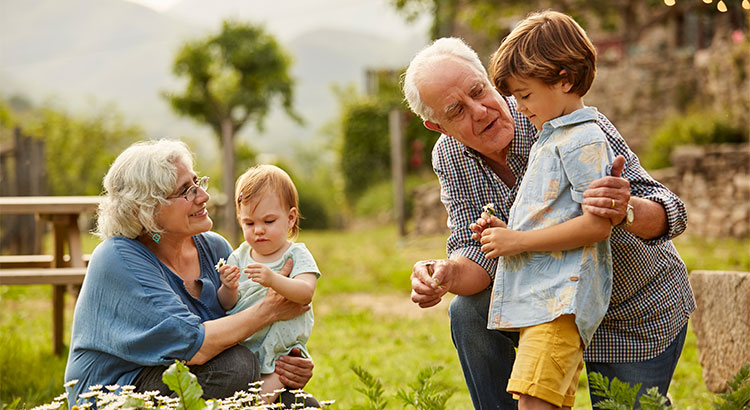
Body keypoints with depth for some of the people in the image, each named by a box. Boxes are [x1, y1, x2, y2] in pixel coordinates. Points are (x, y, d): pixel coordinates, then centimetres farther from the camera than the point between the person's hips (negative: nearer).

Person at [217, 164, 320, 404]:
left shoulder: (297, 256, -2)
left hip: (281, 350, -3)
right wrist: (228, 290, -18)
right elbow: (227, 306, 6)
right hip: (240, 346, 3)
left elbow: (305, 293, -21)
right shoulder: (239, 256, 9)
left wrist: (273, 280, -39)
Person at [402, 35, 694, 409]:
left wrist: (625, 210, -56)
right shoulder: (449, 158, -13)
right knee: (470, 311, -19)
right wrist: (446, 274, -39)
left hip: (638, 315, -3)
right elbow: (477, 253, -15)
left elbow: (669, 214, -32)